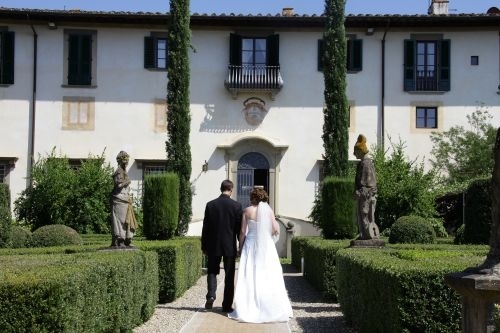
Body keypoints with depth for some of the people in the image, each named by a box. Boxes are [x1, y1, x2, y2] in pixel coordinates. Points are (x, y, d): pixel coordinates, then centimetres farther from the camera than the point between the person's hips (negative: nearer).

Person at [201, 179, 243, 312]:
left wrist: (204, 246, 8)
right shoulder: (236, 205, -7)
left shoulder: (210, 205, -3)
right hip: (230, 246, -1)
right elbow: (240, 228, -3)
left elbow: (205, 227, 0)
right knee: (229, 276, 7)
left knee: (212, 272, 15)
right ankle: (227, 305, 9)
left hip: (213, 246, 1)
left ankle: (211, 295, -7)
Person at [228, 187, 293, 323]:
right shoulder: (268, 210, 0)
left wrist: (240, 246, 8)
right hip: (266, 246, 1)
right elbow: (275, 229, -5)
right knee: (268, 276, 5)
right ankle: (272, 308, 7)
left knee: (249, 276, 2)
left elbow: (243, 231, -4)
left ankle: (247, 309, 1)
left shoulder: (247, 211, -3)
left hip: (250, 245, -1)